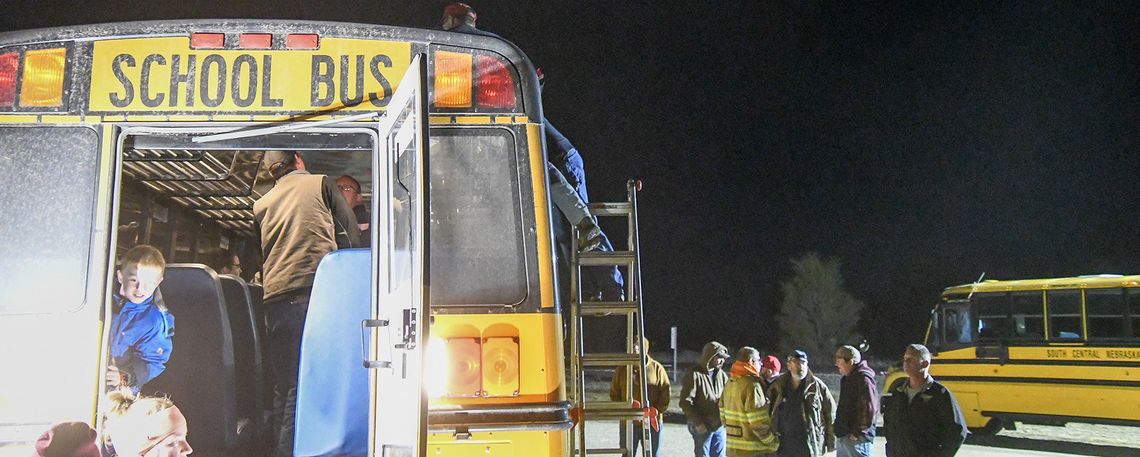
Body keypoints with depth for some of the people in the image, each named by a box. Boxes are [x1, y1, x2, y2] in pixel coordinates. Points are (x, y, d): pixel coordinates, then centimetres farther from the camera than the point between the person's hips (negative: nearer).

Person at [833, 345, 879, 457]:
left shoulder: (864, 379, -16)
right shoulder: (846, 379, 15)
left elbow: (869, 409, -22)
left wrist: (857, 432, -21)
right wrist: (837, 426, 17)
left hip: (857, 438, -10)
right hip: (842, 436, 10)